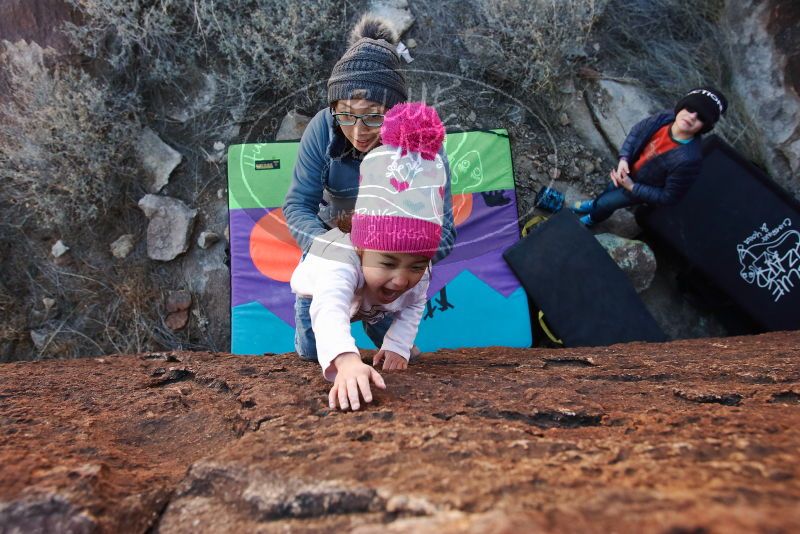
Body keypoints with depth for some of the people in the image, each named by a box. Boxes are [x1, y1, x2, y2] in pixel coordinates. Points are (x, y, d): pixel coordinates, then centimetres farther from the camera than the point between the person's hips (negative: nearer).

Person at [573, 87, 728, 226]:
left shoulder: (687, 160, -43)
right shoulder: (664, 118, -28)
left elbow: (668, 197, -29)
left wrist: (632, 187, -26)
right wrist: (624, 159, -20)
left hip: (642, 188, -4)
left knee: (605, 203, 16)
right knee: (611, 187, 31)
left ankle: (593, 218, 53)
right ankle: (595, 205, 66)